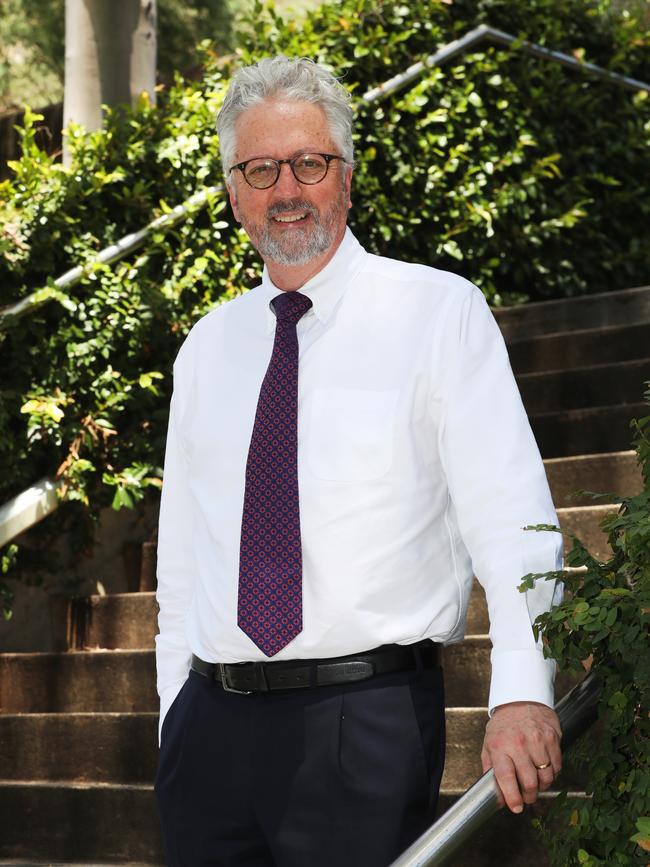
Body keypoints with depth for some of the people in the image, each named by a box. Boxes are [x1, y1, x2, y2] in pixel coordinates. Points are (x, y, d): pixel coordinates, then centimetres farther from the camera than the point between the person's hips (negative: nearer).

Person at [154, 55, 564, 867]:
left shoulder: (440, 313, -2)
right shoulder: (207, 348, 13)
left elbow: (510, 514, -10)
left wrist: (521, 692, -22)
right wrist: (178, 721, 10)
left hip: (365, 729, -4)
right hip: (212, 724, 4)